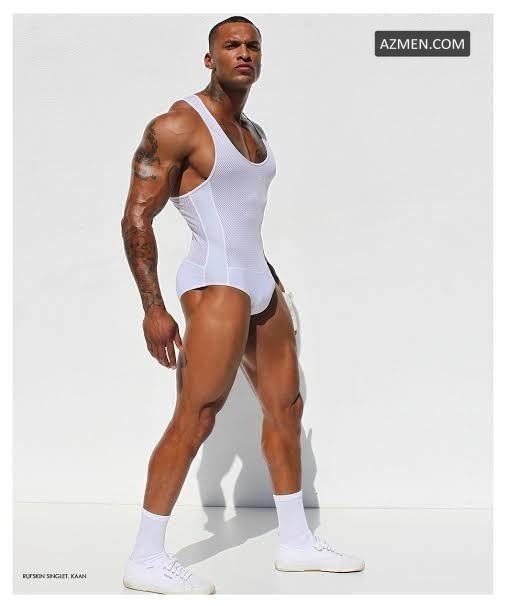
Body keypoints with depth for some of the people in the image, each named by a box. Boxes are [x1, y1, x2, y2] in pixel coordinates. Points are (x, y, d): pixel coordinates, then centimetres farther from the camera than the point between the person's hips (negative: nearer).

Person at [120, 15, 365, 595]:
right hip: (216, 285, -9)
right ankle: (145, 560, 0)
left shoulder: (252, 133, 16)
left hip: (260, 284, 9)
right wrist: (153, 308, -20)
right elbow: (136, 218, -13)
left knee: (285, 406, 11)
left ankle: (295, 542, 23)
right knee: (195, 418, -11)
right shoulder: (177, 125, -10)